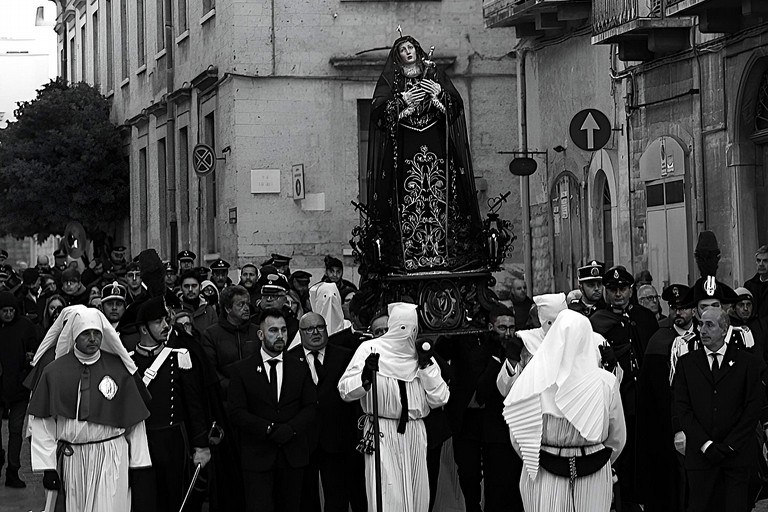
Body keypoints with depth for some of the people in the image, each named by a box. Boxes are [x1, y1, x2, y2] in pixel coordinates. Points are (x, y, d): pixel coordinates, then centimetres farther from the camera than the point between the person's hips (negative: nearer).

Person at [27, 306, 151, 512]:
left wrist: (138, 464, 4)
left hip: (112, 459, -1)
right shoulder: (54, 371, -1)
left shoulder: (118, 369, -1)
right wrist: (47, 467, -5)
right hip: (72, 460, 1)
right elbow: (42, 424, -1)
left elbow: (135, 419, 4)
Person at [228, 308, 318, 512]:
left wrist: (291, 428, -13)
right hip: (257, 456, -3)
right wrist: (268, 429, -17)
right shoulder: (242, 370, 3)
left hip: (293, 456, 3)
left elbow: (311, 408, 6)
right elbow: (237, 412, -5)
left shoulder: (300, 369, 11)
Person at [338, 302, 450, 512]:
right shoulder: (371, 349, -2)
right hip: (381, 433, -4)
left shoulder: (422, 354, 8)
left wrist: (426, 366, -6)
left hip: (415, 435, 4)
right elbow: (345, 391, -6)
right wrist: (365, 376, -26)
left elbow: (439, 399, 4)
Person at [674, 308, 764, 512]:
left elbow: (754, 407, 1)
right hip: (700, 454, 1)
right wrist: (705, 445, -8)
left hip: (737, 453, -1)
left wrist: (729, 445, -7)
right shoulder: (687, 363, 9)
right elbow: (683, 408, 3)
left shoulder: (747, 362, 6)